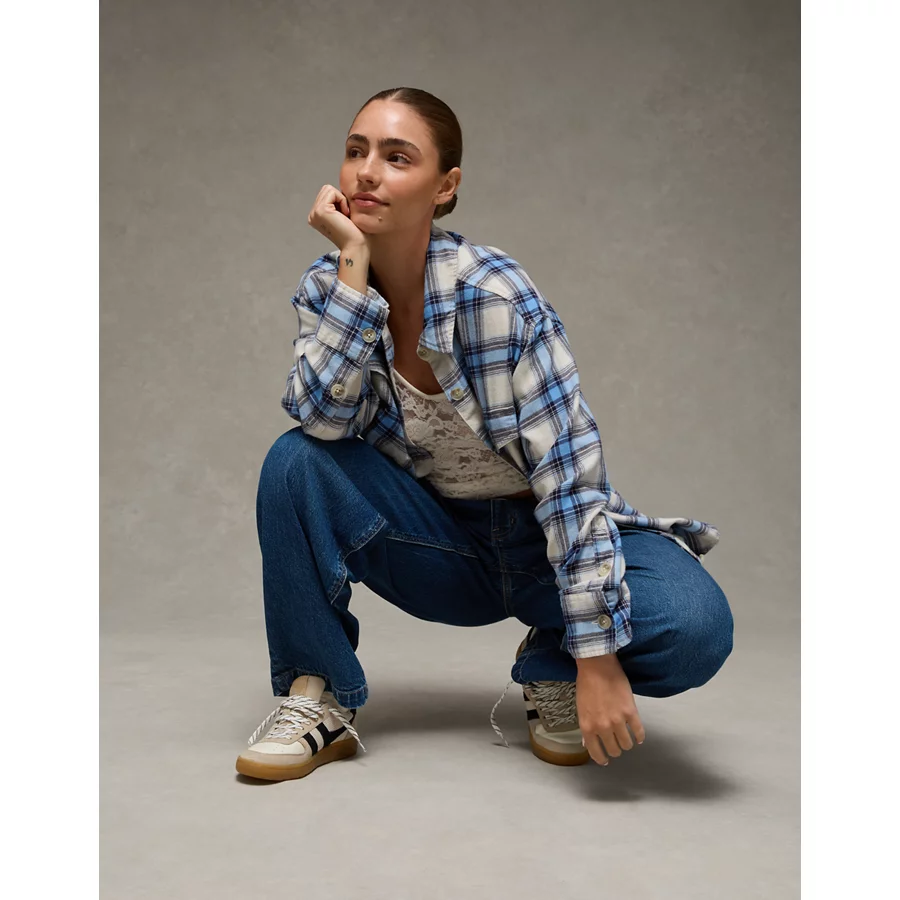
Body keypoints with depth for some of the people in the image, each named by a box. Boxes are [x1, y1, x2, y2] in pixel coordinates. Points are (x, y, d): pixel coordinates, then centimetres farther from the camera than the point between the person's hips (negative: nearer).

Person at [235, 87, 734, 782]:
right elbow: (325, 417, -23)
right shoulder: (327, 286, -6)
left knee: (693, 624, -31)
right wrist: (353, 263, -28)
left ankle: (551, 672, 2)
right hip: (439, 540, 3)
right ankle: (319, 701, -8)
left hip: (541, 537, -3)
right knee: (297, 462, -23)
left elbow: (569, 468, -26)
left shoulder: (493, 293, -22)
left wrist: (596, 658, -30)